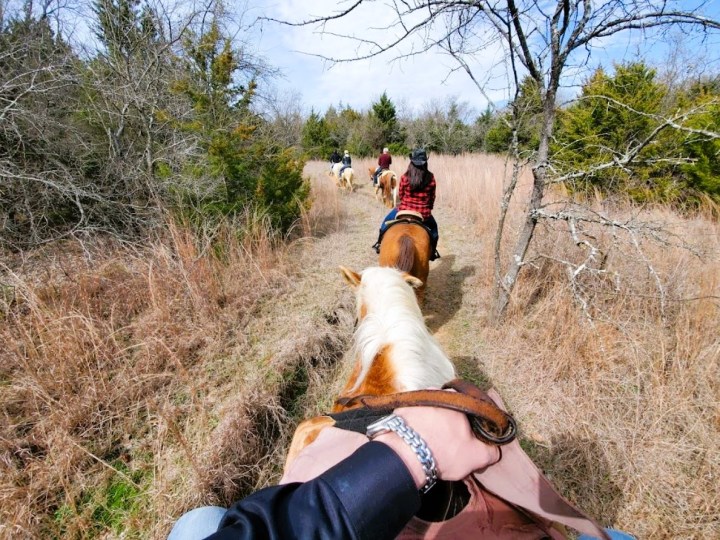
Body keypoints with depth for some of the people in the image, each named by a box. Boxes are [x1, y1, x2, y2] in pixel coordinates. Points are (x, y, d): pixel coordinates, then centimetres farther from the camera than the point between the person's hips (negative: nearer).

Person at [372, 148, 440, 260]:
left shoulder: (405, 177, -12)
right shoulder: (431, 178, -8)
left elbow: (400, 195, 2)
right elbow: (432, 197, 2)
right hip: (424, 214, 1)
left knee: (387, 221, 28)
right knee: (433, 227, 33)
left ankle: (380, 243, 35)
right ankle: (432, 252, 34)